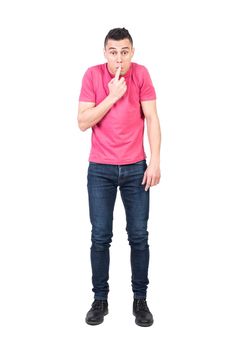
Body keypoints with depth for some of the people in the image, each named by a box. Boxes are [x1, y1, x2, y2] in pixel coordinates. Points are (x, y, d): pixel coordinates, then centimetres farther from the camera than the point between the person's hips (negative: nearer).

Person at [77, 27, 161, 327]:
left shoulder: (141, 74, -3)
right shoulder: (93, 75, -4)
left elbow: (152, 119, -3)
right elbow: (83, 122, -9)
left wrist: (155, 163, -8)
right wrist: (112, 96, -17)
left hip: (136, 168, 1)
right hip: (100, 170, 0)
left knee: (139, 236, 4)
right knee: (100, 237, 3)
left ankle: (140, 299, 19)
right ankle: (100, 299, 19)